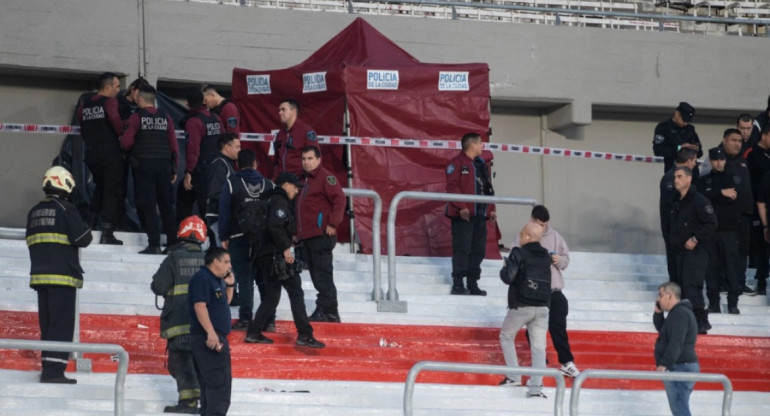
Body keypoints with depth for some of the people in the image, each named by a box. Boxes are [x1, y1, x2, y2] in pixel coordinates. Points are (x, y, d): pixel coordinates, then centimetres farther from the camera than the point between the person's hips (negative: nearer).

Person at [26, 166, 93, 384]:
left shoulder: (34, 212, 13)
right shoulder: (66, 209, -9)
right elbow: (82, 239, -12)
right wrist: (85, 228, 7)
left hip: (39, 275, 7)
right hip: (62, 276, -7)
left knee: (47, 324, 11)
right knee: (62, 325, -8)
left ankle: (49, 369, 11)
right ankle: (54, 371, -15)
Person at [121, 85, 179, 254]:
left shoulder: (136, 117, -4)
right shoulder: (165, 117, 8)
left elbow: (126, 143, -10)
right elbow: (174, 146, 7)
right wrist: (174, 169, 13)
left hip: (143, 165, -4)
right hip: (164, 164, 4)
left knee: (147, 205, -3)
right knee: (166, 205, 10)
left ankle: (154, 244, -9)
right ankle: (172, 243, 11)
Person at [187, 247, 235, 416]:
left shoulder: (216, 280, 18)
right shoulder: (202, 278, -12)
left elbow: (224, 303, 30)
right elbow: (199, 306, -22)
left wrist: (230, 285, 15)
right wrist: (211, 332, -29)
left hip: (216, 337, 10)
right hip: (208, 338, -10)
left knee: (210, 381, 13)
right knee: (220, 381, -16)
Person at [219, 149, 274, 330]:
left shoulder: (231, 184, -4)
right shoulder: (268, 184, 5)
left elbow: (224, 212, -6)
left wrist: (224, 237, 1)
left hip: (239, 239, -3)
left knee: (244, 280, 0)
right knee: (265, 280, 9)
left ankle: (245, 319, -3)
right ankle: (269, 320, 8)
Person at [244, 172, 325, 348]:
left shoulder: (272, 200, 20)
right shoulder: (280, 202, -10)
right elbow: (275, 226, -24)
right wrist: (285, 248, -22)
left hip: (266, 255, 10)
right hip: (276, 255, -10)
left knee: (272, 295, 15)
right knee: (295, 291, -8)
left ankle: (254, 332, 15)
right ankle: (305, 335, -11)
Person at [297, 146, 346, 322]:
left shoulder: (325, 177, -6)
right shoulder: (303, 180, 21)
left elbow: (339, 199, -15)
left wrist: (333, 223, -18)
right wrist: (297, 232, 21)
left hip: (322, 235, -9)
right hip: (307, 235, 9)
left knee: (322, 274, -10)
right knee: (317, 274, 10)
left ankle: (325, 311, -10)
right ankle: (330, 312, 14)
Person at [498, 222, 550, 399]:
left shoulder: (519, 253, -9)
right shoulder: (546, 257, 8)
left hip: (521, 306, -4)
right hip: (542, 308, 4)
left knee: (506, 337, 18)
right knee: (538, 346, 3)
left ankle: (514, 376, 10)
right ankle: (535, 387, -7)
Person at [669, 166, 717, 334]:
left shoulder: (699, 200, -11)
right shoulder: (678, 203, 17)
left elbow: (711, 224, -17)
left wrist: (695, 239, -18)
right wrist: (676, 242, 13)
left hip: (696, 251, -9)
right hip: (681, 251, 9)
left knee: (691, 285, -16)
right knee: (682, 285, 9)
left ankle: (701, 321, -14)